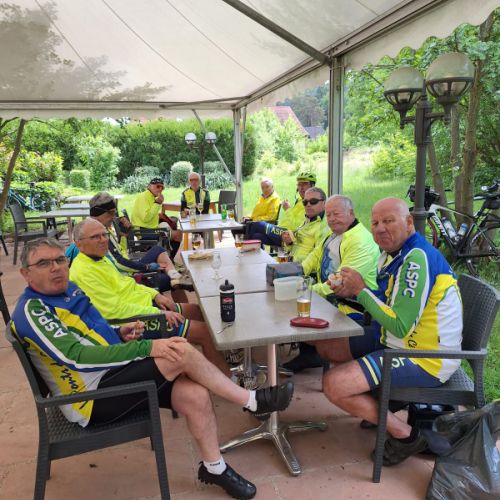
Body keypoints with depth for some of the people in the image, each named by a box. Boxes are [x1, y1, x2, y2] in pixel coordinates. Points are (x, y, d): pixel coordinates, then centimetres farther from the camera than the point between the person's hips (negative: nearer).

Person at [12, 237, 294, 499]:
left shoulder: (68, 290, 11)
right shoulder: (32, 309, -14)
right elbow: (77, 356, -26)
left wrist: (119, 333, 2)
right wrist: (147, 347, -29)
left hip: (117, 376, 8)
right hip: (95, 397, -8)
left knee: (196, 395, -12)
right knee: (182, 353, -24)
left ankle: (214, 468, 11)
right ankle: (251, 401, -6)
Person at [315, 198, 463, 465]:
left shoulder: (418, 259, -24)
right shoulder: (394, 254, 6)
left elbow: (400, 326, -28)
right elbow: (385, 303, 15)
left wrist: (361, 290, -19)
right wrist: (352, 292, -2)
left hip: (424, 358, -10)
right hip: (393, 341, 10)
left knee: (333, 384, -20)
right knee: (326, 345, 13)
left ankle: (404, 434, 1)